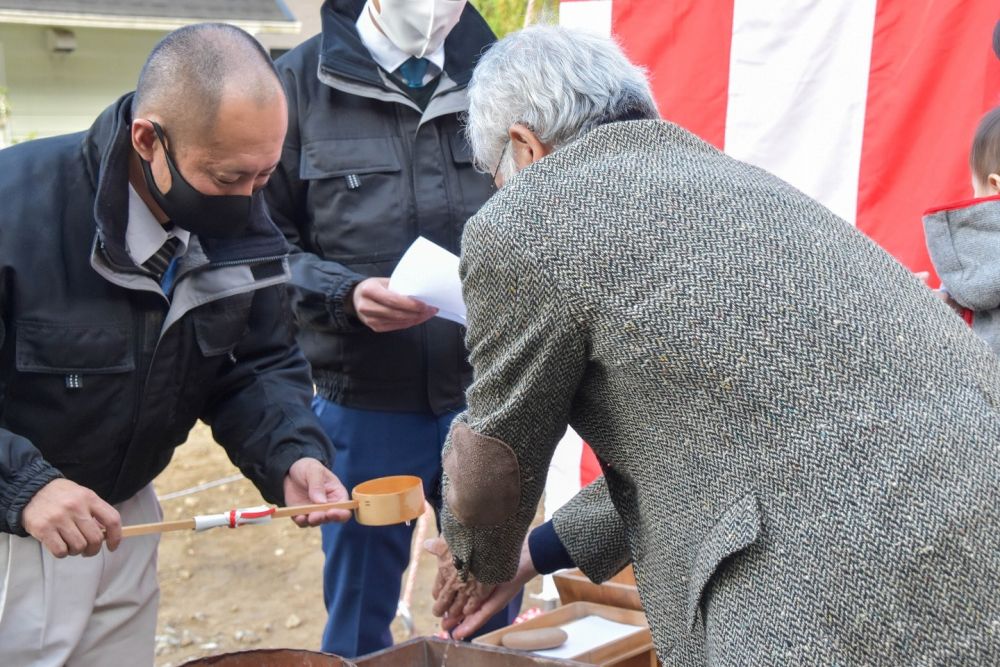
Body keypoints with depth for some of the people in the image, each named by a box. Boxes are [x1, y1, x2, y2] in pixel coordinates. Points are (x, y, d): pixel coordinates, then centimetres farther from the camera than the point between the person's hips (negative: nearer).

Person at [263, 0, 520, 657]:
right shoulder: (303, 81, -3)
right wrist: (345, 294, -18)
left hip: (487, 394, 2)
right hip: (364, 404, -2)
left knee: (495, 616, 17)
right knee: (359, 628, 13)